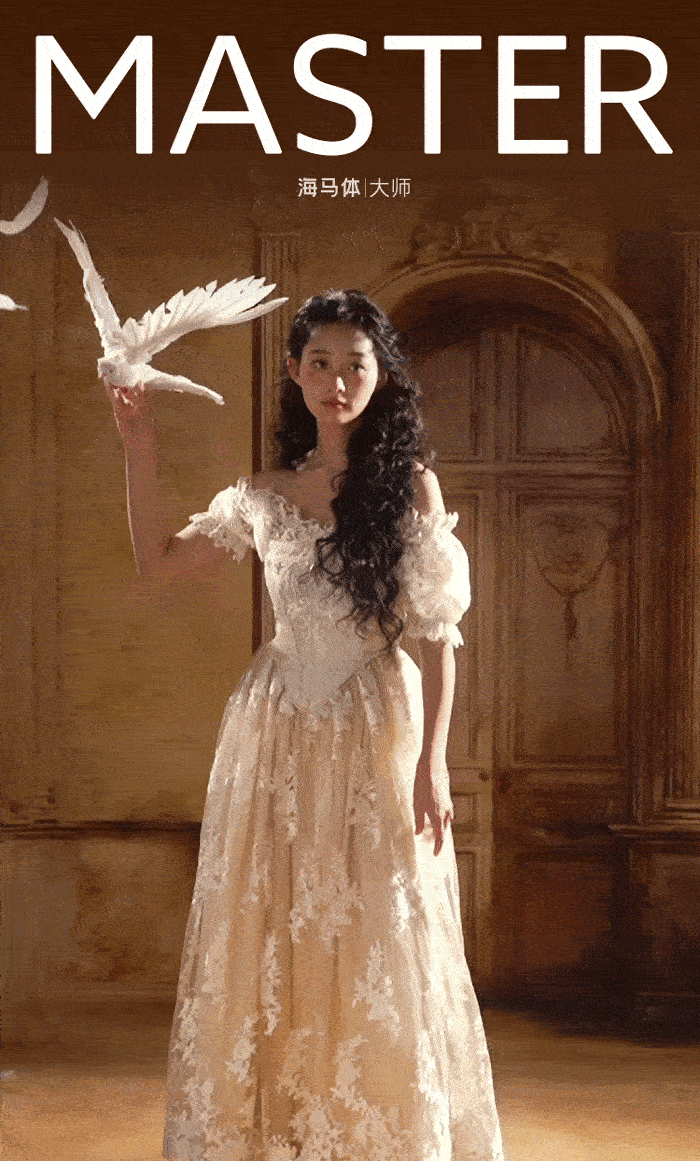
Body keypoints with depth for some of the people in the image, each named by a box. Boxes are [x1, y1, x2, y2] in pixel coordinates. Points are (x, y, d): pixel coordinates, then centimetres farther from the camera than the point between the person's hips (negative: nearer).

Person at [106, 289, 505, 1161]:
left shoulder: (411, 486, -2)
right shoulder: (264, 496, 7)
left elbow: (437, 633, -5)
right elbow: (156, 560, 16)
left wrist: (431, 760, -11)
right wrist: (139, 448, 8)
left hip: (375, 731, -3)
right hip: (278, 736, 3)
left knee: (374, 943, 1)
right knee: (267, 940, 6)